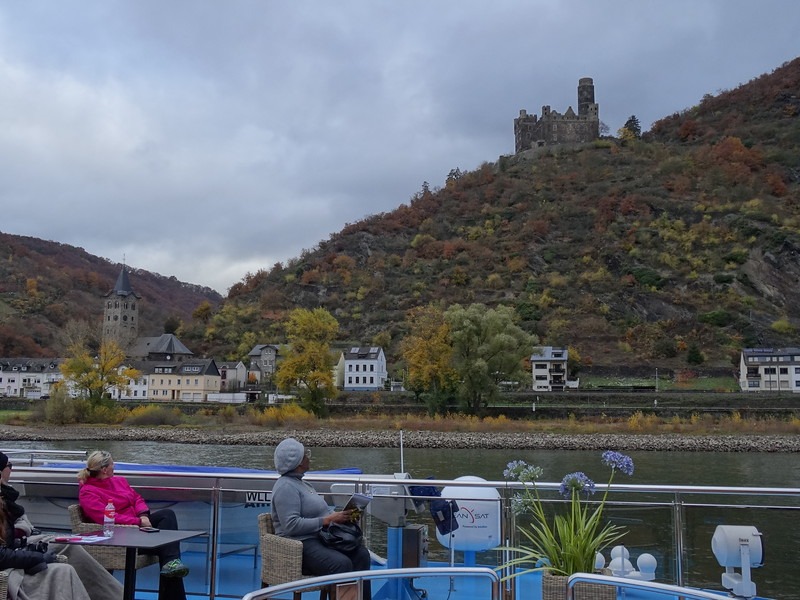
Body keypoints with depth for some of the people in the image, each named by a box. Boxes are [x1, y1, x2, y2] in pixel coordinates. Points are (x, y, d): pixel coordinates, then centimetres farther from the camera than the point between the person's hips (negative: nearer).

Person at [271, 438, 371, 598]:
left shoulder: (301, 483, 20)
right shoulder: (285, 487, -12)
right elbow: (291, 525, -22)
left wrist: (340, 515, 0)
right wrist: (328, 520, -19)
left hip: (319, 538, 9)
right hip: (299, 547, -9)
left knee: (361, 554, -11)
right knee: (341, 563, -31)